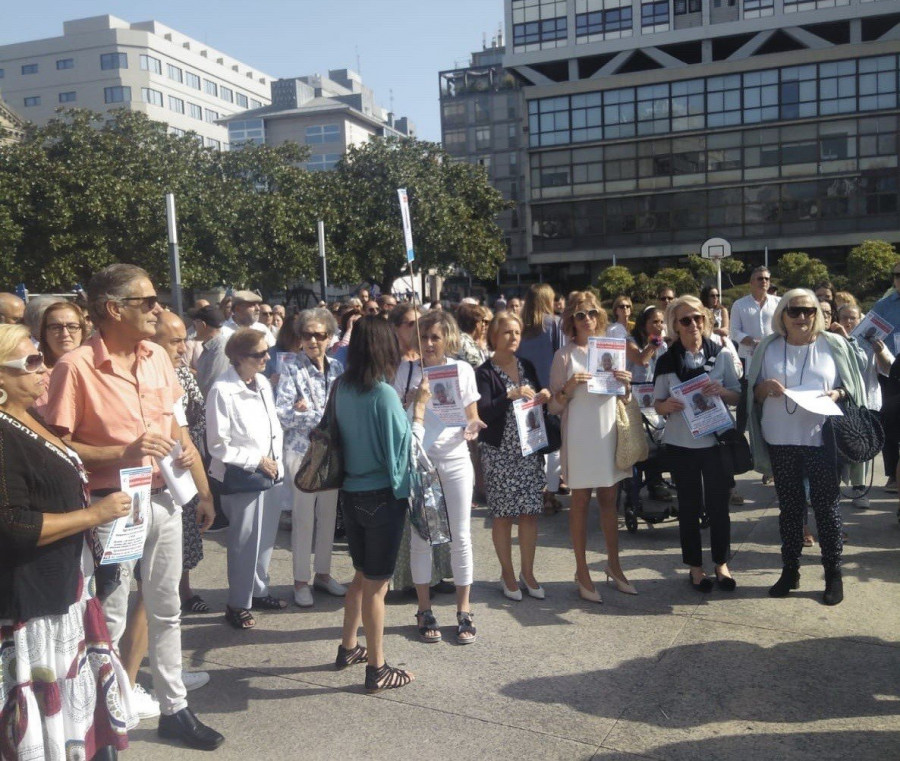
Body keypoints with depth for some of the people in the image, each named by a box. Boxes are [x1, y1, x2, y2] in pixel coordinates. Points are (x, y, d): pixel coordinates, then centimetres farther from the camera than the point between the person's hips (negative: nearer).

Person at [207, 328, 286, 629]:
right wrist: (257, 461, -11)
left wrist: (276, 462, 4)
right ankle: (238, 604, 19)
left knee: (266, 537, 16)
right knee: (245, 543, 3)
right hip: (240, 478, -7)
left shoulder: (262, 383, 4)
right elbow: (218, 445, -14)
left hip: (270, 473, 7)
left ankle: (258, 590, 34)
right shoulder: (223, 391, -16)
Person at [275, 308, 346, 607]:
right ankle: (301, 581, 16)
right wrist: (323, 415, -18)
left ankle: (323, 573, 27)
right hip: (302, 450, -4)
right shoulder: (292, 369, -8)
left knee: (329, 514, 12)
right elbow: (282, 413, -15)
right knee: (303, 516, 3)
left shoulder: (336, 367, 6)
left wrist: (310, 411, -11)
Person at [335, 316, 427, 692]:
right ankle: (377, 670, 16)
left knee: (362, 575, 23)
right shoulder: (384, 394, -20)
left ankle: (348, 647, 36)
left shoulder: (343, 389, 1)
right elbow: (402, 448, -16)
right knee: (376, 584, 4)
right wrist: (418, 409, -8)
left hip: (351, 491, 7)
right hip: (382, 496, -7)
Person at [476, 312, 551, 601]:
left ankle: (527, 573, 19)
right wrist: (510, 395, -27)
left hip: (530, 450, 5)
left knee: (529, 513, 6)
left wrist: (543, 398, -3)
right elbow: (483, 412, -17)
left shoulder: (527, 366, 10)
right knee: (503, 515, 4)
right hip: (499, 452, -4)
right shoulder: (485, 373, -6)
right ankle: (507, 574, 18)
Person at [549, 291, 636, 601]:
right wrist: (569, 388, -22)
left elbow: (623, 398, 16)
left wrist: (626, 383, -5)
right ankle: (582, 572, 12)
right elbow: (554, 406, -4)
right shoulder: (565, 355, -4)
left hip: (608, 432, 4)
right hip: (579, 435, -4)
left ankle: (613, 564, 25)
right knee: (580, 501, 3)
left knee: (609, 499, 13)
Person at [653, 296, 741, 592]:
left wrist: (720, 391, -19)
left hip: (717, 440, 0)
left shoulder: (721, 354, -1)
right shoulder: (666, 361, 0)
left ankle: (721, 563, 23)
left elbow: (738, 396, 2)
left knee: (718, 504, 5)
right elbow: (657, 403, 4)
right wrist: (666, 405, -19)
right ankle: (695, 566, 22)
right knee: (689, 506, 9)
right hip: (681, 443, 0)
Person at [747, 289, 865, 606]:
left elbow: (852, 388, 6)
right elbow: (752, 392, 8)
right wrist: (766, 388, -14)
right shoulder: (769, 347, 5)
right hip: (781, 440, 2)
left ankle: (833, 574, 16)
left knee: (827, 507, 2)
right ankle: (790, 570, 22)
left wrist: (837, 394, -16)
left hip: (822, 438, -2)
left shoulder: (834, 344, 1)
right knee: (789, 506, 11)